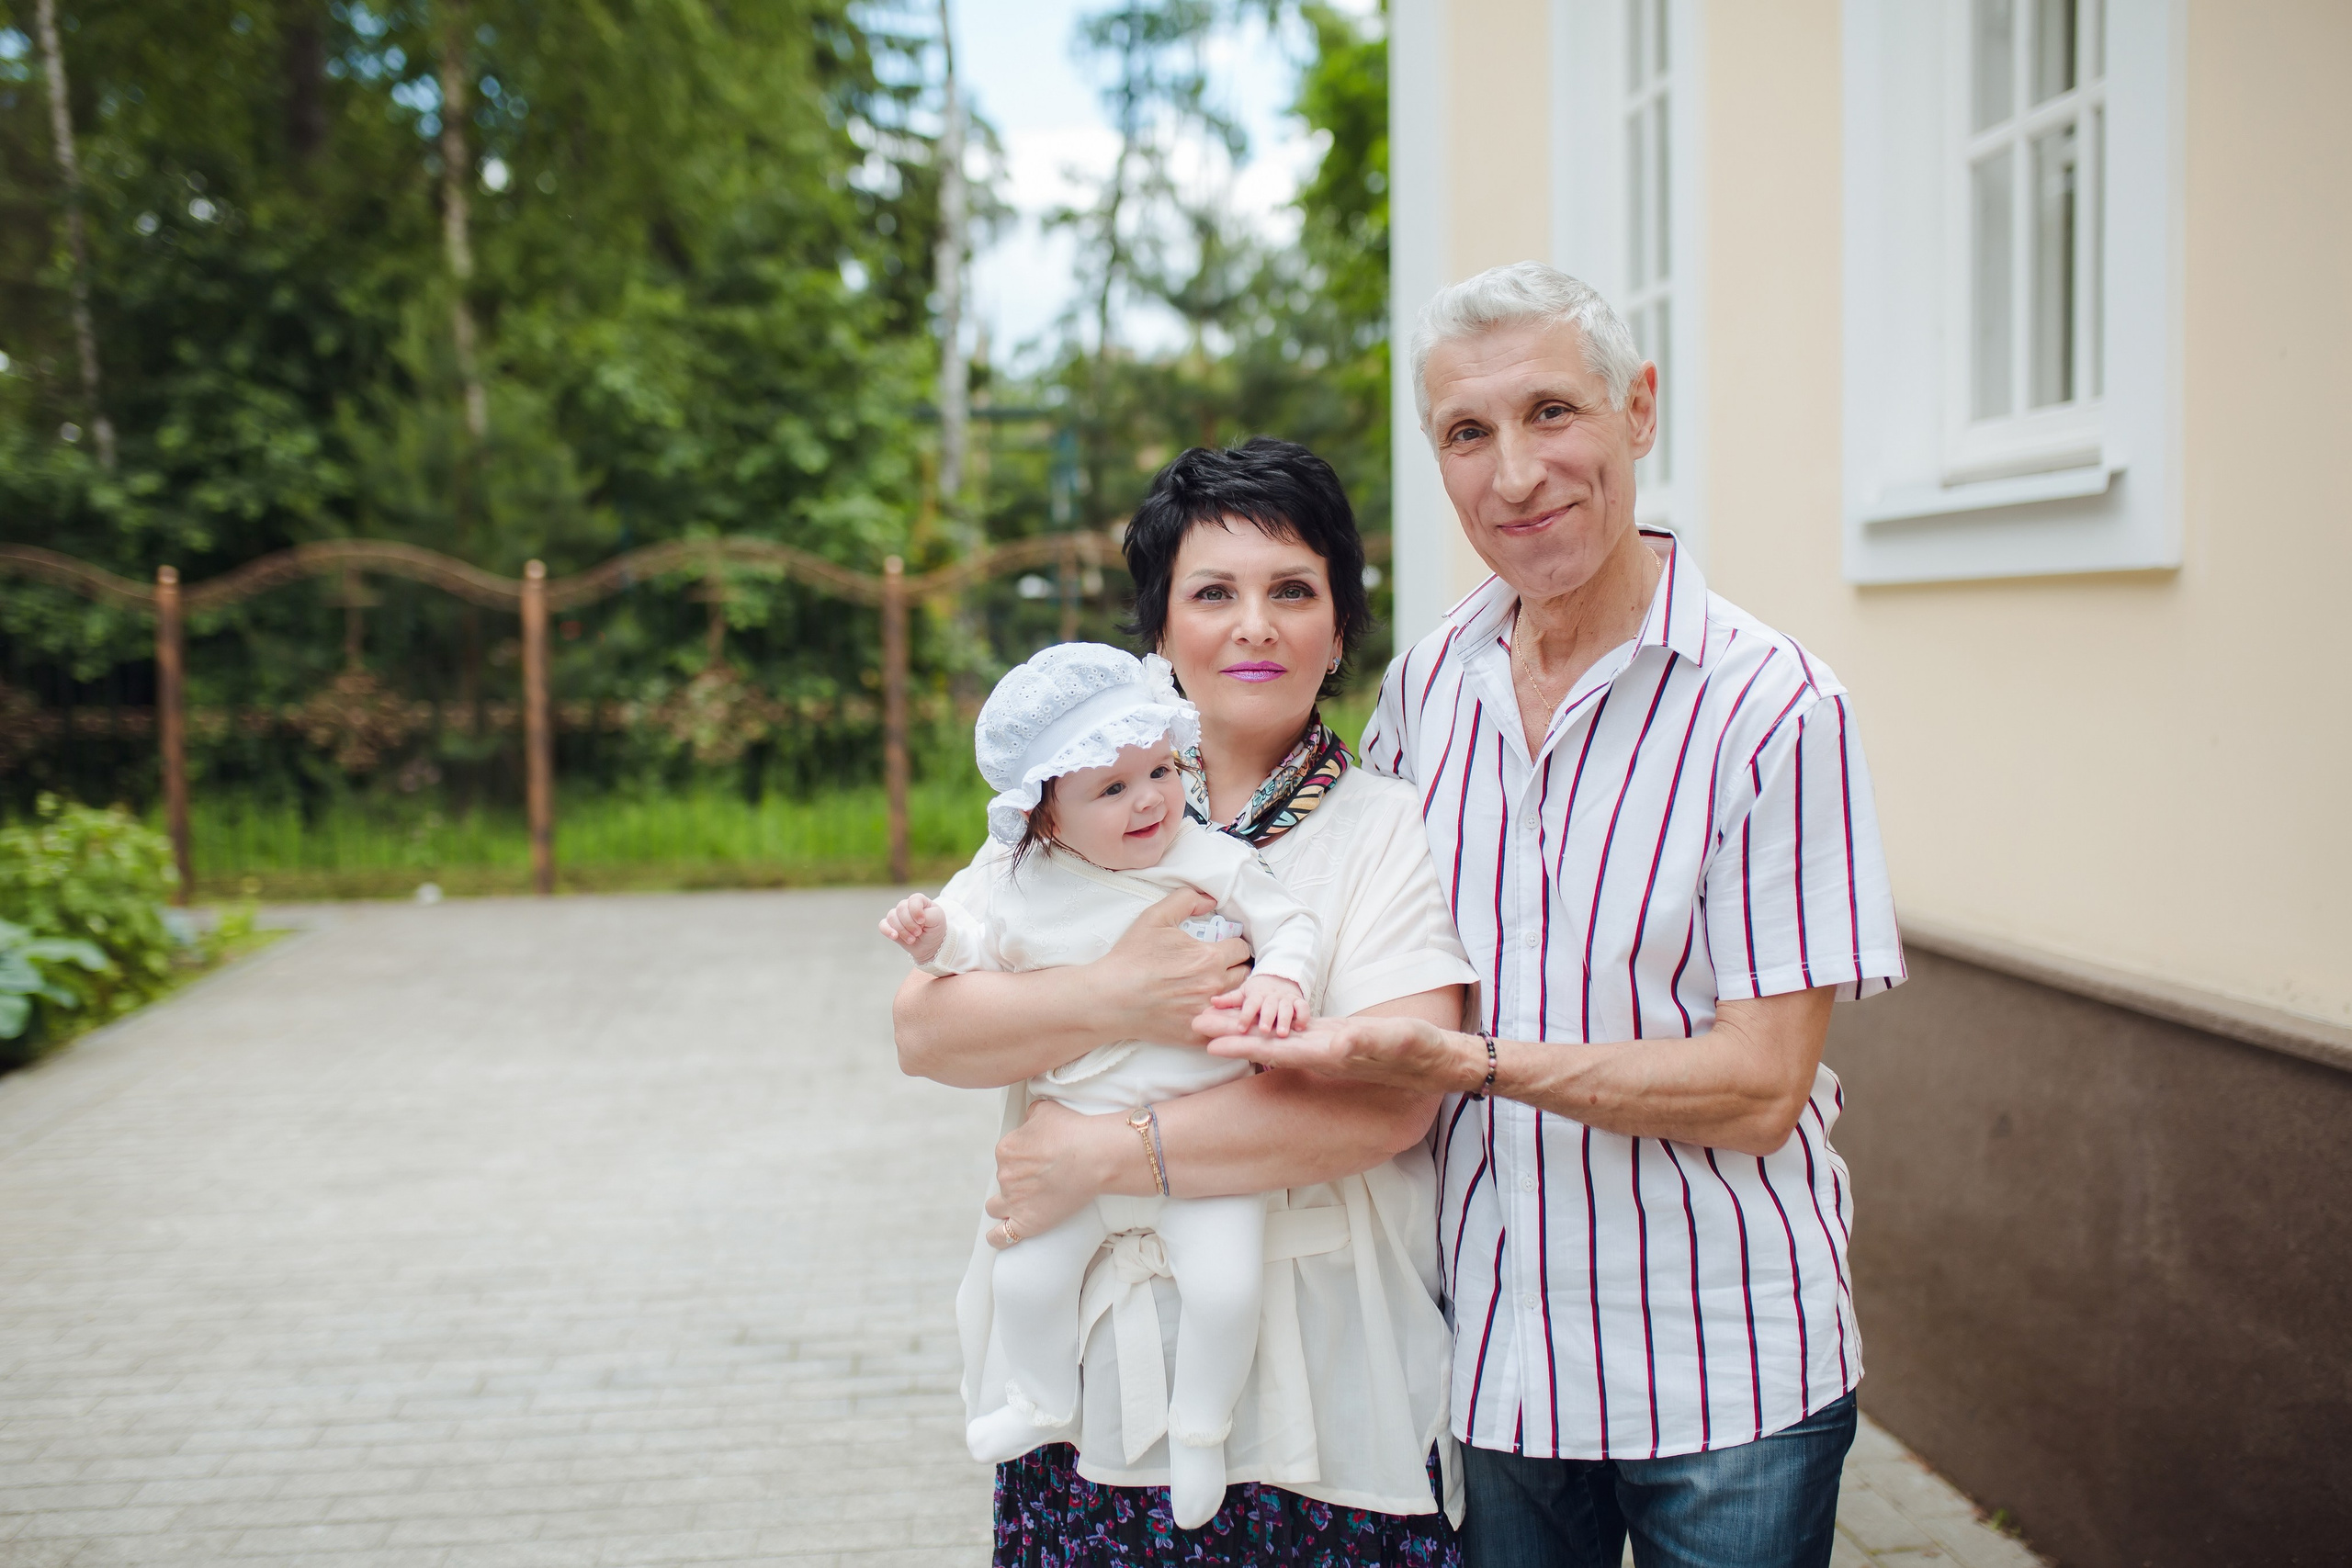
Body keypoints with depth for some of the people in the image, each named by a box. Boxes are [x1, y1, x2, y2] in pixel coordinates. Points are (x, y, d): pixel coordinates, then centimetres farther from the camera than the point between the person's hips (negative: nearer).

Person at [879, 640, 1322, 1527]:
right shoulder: (1018, 881, 1)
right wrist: (934, 935, -9)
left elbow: (1288, 922, 0)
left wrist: (1278, 978, -20)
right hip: (1077, 1138, 2)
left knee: (1225, 1285, -14)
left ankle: (1199, 1429, 13)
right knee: (1024, 1277, -3)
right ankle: (1040, 1402, 28)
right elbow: (978, 944, 12)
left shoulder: (1211, 862, -4)